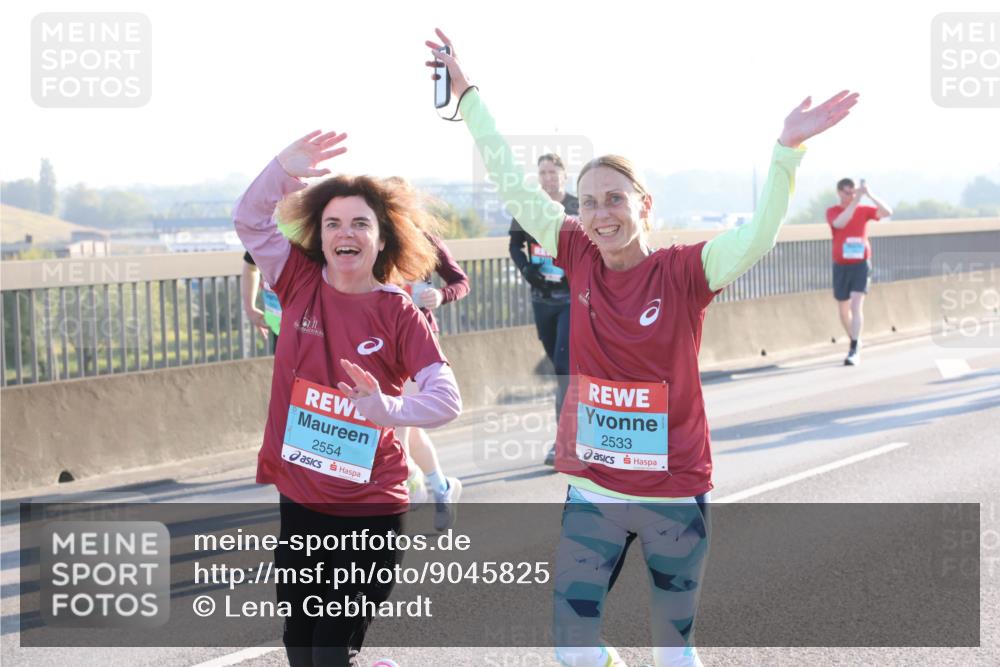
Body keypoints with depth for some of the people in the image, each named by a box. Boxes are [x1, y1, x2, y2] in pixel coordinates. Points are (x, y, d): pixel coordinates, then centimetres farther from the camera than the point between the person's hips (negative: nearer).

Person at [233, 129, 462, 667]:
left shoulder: (400, 317, -9)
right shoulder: (301, 284, 0)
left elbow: (448, 399, -17)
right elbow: (251, 220, -1)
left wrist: (390, 409, -35)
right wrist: (285, 169, -19)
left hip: (370, 509, -4)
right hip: (299, 499, 4)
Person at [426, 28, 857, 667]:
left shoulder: (682, 272, -12)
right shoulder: (581, 257, -2)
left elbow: (757, 238, -27)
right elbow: (514, 183, 1)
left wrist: (788, 149, -38)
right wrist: (468, 93, 3)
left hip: (675, 494, -3)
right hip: (592, 492, 3)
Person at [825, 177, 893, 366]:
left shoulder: (864, 210, 1)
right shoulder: (832, 212, -2)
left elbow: (887, 212, -12)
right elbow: (840, 223, -24)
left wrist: (870, 195, -22)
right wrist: (856, 200, -28)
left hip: (861, 265, -2)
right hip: (841, 267, 2)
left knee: (856, 305, -17)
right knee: (843, 310, 11)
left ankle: (854, 352, -21)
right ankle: (855, 341, 36)